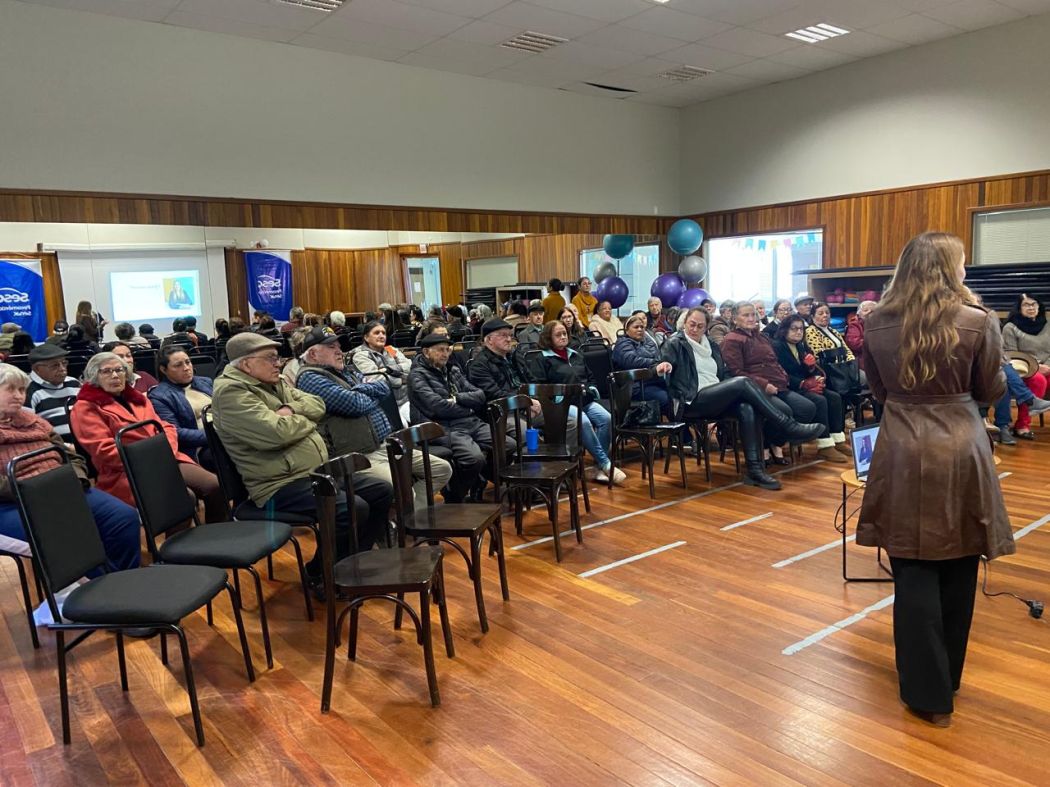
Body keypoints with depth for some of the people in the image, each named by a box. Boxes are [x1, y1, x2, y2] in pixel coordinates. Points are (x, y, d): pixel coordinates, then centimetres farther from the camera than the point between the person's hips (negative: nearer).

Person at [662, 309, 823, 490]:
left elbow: (724, 373, 20)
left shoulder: (711, 345, 24)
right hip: (693, 402, -6)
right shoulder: (675, 344, 5)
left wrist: (737, 391, -1)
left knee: (748, 408, -28)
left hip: (717, 400, 6)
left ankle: (755, 469, -30)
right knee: (743, 382, -26)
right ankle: (788, 426, -22)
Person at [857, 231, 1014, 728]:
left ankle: (928, 691, 12)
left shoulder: (877, 325, -1)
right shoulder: (978, 321, -7)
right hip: (960, 450, 0)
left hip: (903, 452, 1)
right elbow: (991, 390, 5)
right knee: (957, 571, 15)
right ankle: (947, 677, 32)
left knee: (914, 572, 7)